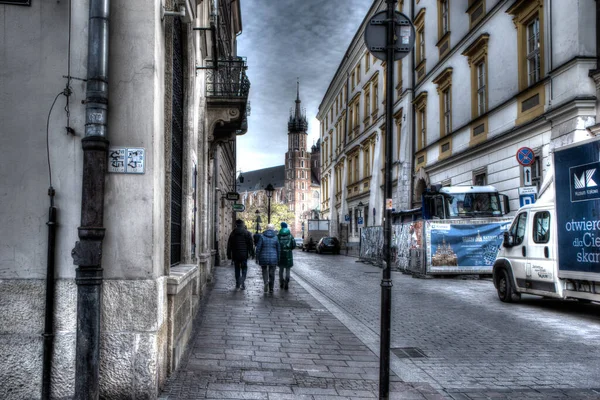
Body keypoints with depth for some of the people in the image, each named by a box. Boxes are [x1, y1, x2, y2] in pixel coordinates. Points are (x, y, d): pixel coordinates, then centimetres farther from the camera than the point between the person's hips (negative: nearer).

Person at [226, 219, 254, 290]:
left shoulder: (233, 233, 2)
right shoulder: (247, 233, -2)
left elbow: (229, 245, 5)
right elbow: (251, 244, -3)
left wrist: (229, 255, 10)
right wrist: (252, 253, 4)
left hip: (235, 255, 1)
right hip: (244, 254, -1)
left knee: (237, 269, 12)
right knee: (244, 268, 9)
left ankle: (237, 284, 14)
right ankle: (242, 281, -15)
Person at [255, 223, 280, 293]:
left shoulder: (262, 236, -5)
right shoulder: (275, 237, -1)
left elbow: (258, 248, -6)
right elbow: (278, 249, 2)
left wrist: (257, 258, 2)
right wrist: (278, 260, 10)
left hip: (264, 258, -1)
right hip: (273, 258, 1)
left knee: (264, 271, 16)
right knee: (272, 273, 10)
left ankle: (266, 282, -10)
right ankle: (271, 289, 13)